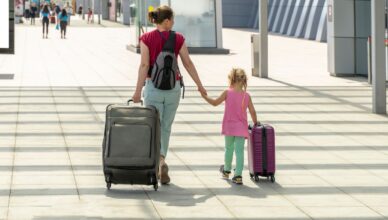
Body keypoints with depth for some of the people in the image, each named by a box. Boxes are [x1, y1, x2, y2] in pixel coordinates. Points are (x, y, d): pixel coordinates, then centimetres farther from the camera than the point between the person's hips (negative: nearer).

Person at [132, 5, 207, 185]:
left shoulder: (146, 39, -7)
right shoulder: (178, 39, -4)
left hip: (153, 87, -1)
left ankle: (161, 162, -21)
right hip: (173, 88, 2)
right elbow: (188, 64, -1)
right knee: (166, 127, 15)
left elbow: (144, 65, -13)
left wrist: (138, 90, -12)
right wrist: (199, 85, 9)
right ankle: (158, 167, 19)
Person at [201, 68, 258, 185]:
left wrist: (205, 96, 14)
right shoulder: (246, 96, -1)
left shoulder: (227, 93, -8)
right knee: (239, 150, -1)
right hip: (241, 128, 1)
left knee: (229, 148, 17)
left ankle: (226, 170, 35)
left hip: (229, 126, -1)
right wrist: (255, 123, 15)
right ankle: (238, 175, -9)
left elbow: (215, 103, 0)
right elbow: (252, 111, 0)